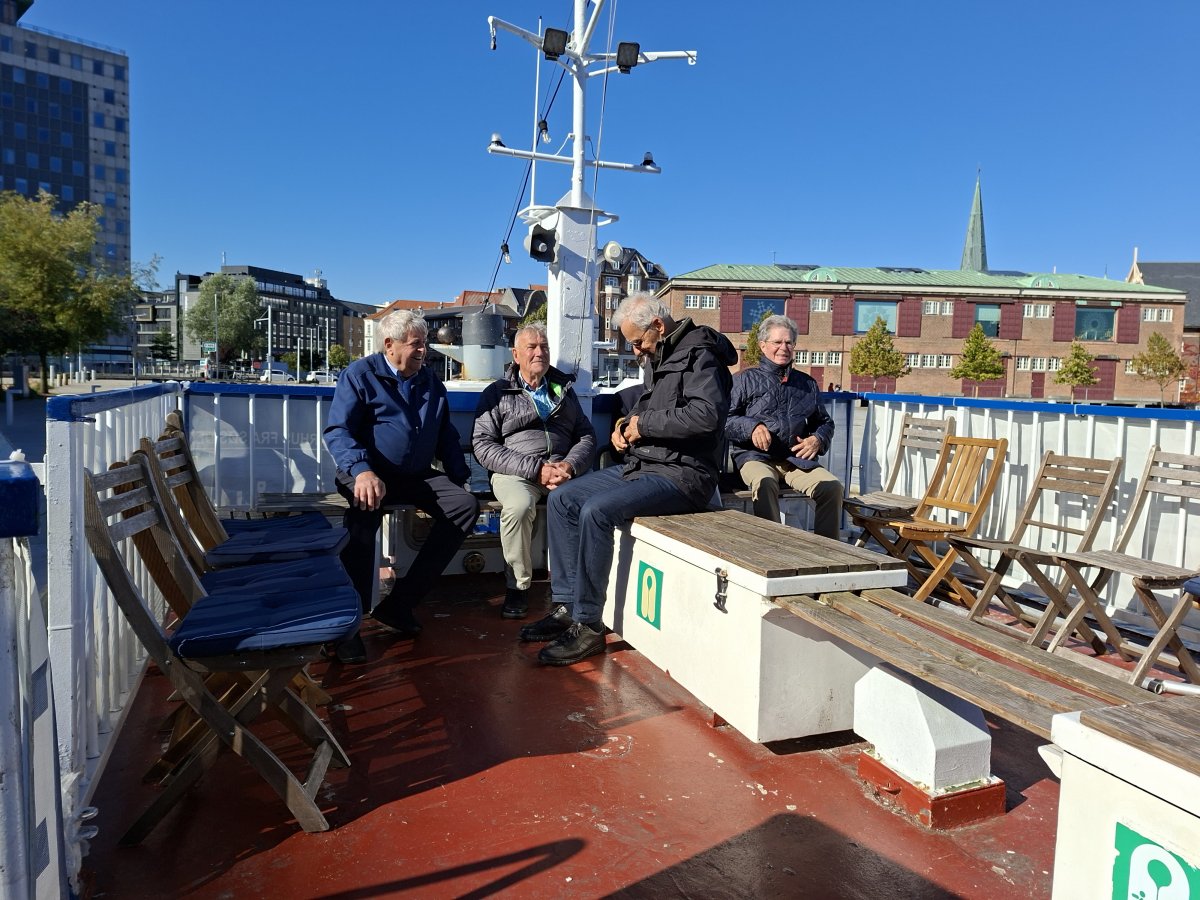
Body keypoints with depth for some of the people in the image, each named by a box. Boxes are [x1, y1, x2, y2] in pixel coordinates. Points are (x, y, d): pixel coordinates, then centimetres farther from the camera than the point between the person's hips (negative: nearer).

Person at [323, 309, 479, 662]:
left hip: (416, 477, 6)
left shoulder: (430, 381, 16)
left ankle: (399, 603, -17)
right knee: (365, 509, -37)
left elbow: (446, 434, 23)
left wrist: (459, 475, 9)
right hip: (368, 474, -5)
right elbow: (337, 432, -12)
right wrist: (362, 471, -30)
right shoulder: (360, 375, -1)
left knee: (466, 504, -17)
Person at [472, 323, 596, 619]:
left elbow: (587, 436, 15)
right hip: (516, 472, -2)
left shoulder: (565, 390, 23)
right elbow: (483, 445, -1)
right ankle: (518, 587, -16)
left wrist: (569, 465, -8)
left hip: (563, 470, 3)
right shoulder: (497, 393, 11)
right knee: (519, 505, -36)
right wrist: (535, 469, -12)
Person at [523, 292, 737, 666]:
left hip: (681, 474, -10)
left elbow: (706, 414, -29)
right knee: (561, 500, 2)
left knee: (596, 510, -28)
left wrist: (645, 425, -18)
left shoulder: (698, 356, -12)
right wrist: (625, 425, 7)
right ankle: (566, 607, 3)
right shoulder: (659, 358, 17)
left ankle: (588, 627, -19)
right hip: (641, 466, 10)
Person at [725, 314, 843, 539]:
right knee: (765, 483, -38)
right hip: (756, 456, -3)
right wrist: (751, 427, -17)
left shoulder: (807, 383, 24)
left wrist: (817, 440, 6)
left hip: (797, 459, 4)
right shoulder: (745, 379, 11)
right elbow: (724, 419, 2)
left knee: (832, 487, -23)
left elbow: (825, 422, 29)